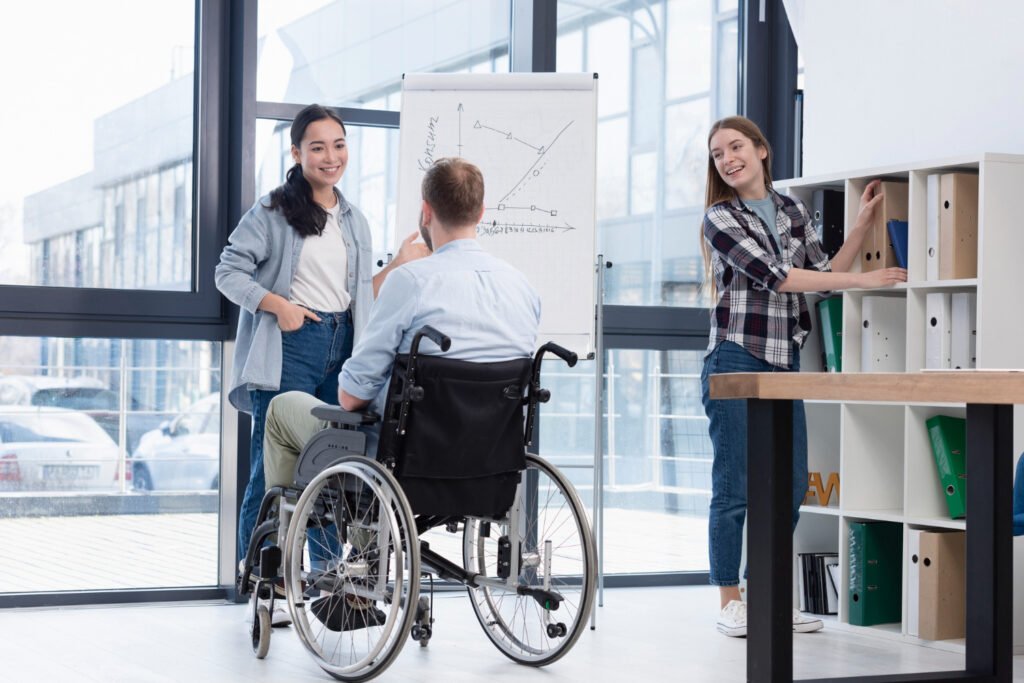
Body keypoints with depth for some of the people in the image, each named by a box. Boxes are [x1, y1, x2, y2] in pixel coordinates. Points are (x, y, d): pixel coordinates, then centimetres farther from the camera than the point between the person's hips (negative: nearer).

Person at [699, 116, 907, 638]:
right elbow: (775, 276, -14)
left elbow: (823, 276, 14)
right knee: (734, 490, -3)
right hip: (735, 361, -6)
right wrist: (861, 280, -14)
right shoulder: (720, 218, -5)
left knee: (790, 487, 6)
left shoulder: (792, 211, 14)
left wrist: (861, 226, 6)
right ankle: (730, 604, 6)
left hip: (785, 363, 6)